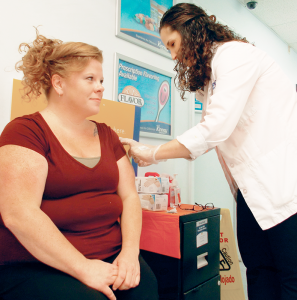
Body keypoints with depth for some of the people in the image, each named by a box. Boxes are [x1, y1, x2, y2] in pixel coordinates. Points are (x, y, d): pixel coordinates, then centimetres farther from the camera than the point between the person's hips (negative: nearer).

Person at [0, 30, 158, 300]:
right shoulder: (26, 131, -5)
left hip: (110, 256, 5)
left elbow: (129, 196, 9)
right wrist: (83, 268, -19)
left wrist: (130, 252, -7)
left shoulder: (107, 135, 14)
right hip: (35, 265, -4)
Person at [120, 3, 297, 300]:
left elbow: (216, 128, -21)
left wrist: (153, 154, -12)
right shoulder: (210, 72, 19)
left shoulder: (234, 53, -10)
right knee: (258, 269, 10)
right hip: (253, 186, 9)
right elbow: (212, 136, 15)